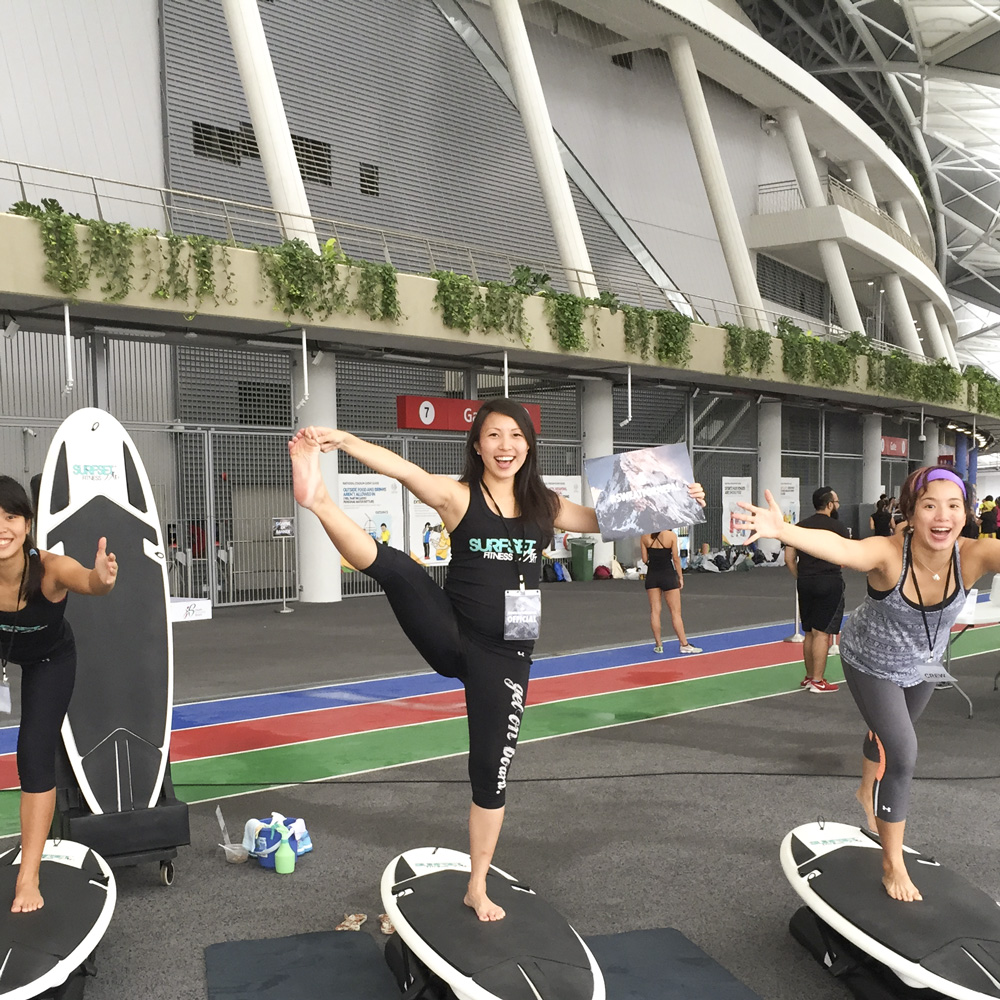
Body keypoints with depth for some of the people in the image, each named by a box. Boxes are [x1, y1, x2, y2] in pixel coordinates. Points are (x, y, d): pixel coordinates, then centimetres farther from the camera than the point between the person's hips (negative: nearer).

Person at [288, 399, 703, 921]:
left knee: (491, 772, 8)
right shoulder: (458, 496, -6)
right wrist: (342, 439, -39)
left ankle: (478, 889, 23)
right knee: (397, 568, -28)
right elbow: (403, 470, -23)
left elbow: (606, 521, 18)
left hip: (504, 656, 3)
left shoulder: (544, 506, 6)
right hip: (451, 638, -2)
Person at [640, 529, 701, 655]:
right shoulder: (671, 536, -11)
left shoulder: (644, 537, -3)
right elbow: (676, 559, -7)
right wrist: (680, 577, 2)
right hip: (668, 575, -3)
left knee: (654, 611, 7)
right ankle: (684, 644, 7)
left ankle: (658, 645, 9)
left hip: (652, 575, 3)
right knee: (675, 612, 3)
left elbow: (645, 559, 0)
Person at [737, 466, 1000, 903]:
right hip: (871, 664, -4)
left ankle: (867, 792, 61)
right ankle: (892, 865, 7)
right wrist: (782, 531, -79)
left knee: (889, 733, 29)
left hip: (923, 667, 4)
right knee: (902, 755, -12)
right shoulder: (888, 553, -39)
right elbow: (839, 547, -59)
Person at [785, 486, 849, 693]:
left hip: (805, 582, 6)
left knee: (810, 632, 15)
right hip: (829, 582, -6)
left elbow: (789, 559, 7)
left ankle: (809, 677, 24)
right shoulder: (838, 527, -5)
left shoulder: (800, 527, 9)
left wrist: (801, 578, 14)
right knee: (823, 633, -3)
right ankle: (818, 682, -2)